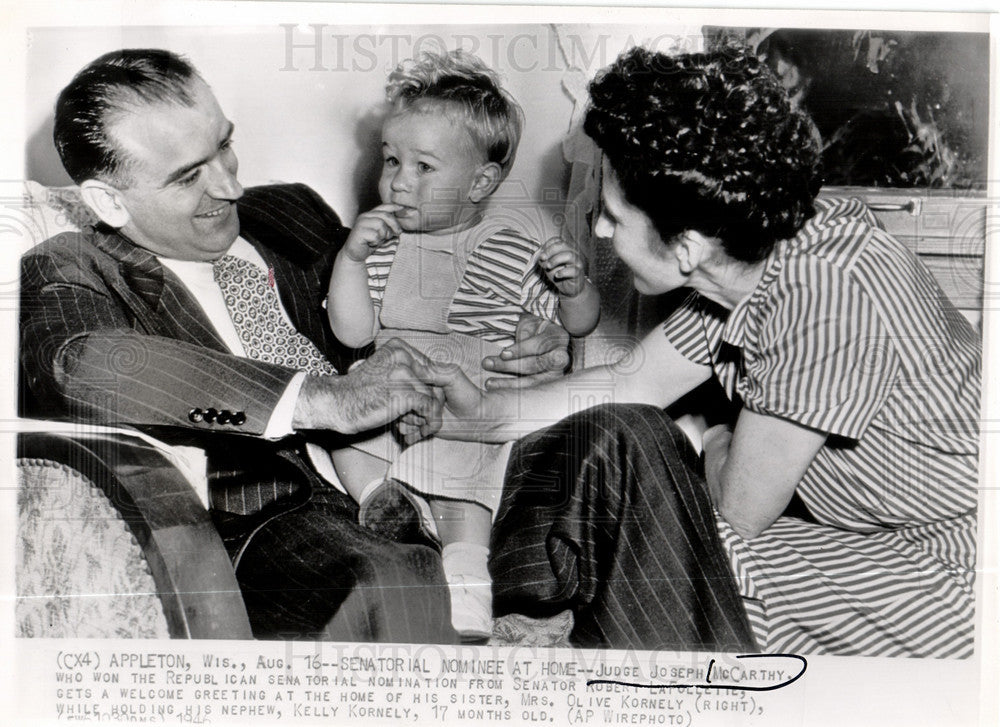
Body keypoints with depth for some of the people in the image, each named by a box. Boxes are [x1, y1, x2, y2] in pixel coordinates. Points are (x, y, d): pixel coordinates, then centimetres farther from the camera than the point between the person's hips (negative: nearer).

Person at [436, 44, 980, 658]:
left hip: (950, 570, -7)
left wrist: (718, 447, -1)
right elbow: (628, 387, 4)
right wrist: (475, 413, 5)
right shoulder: (743, 256, -7)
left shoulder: (830, 294, -32)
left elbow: (740, 510, -22)